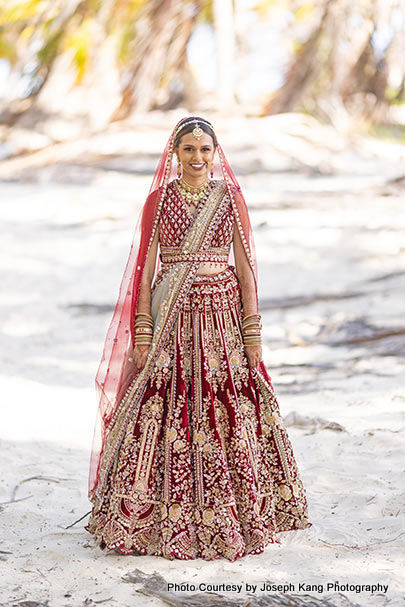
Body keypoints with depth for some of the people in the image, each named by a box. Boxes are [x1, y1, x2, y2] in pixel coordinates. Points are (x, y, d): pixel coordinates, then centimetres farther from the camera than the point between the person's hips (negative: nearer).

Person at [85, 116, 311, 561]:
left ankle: (231, 519, 14)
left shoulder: (231, 198, 4)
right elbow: (146, 267, 3)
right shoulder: (158, 200, 4)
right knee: (165, 414, -2)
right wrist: (142, 332, -4)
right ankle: (166, 519, 9)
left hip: (221, 316, 0)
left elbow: (245, 266, 4)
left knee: (228, 415, 1)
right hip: (170, 318, 0)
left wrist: (252, 332, -1)